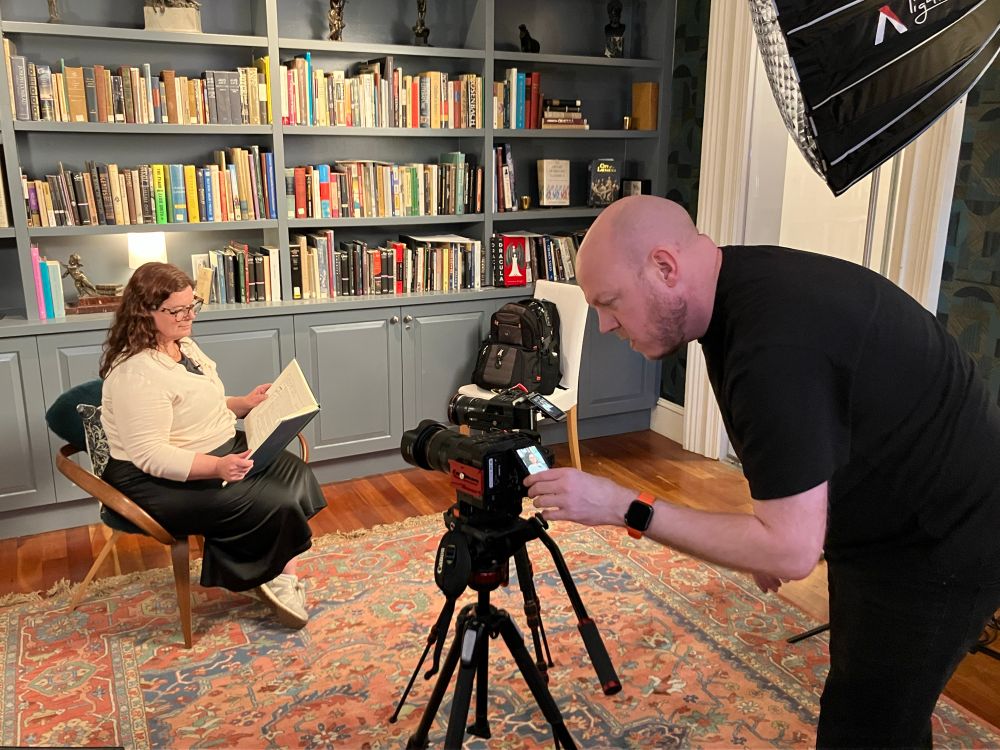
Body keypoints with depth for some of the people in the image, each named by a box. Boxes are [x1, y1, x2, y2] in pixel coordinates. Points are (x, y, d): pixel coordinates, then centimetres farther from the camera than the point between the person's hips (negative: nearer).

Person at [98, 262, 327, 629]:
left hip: (221, 451, 10)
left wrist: (245, 404, 4)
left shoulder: (184, 345, 7)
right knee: (275, 504, -18)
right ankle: (272, 578, 12)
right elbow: (150, 455, -27)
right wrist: (217, 467, -36)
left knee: (295, 475, -7)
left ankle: (282, 575, -3)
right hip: (163, 483, -10)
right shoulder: (136, 374, -24)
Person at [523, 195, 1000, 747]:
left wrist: (623, 508, -28)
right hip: (885, 523, 9)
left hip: (940, 544, -9)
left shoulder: (776, 341, -35)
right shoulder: (737, 291, -4)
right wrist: (769, 540, 13)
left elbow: (790, 551, -31)